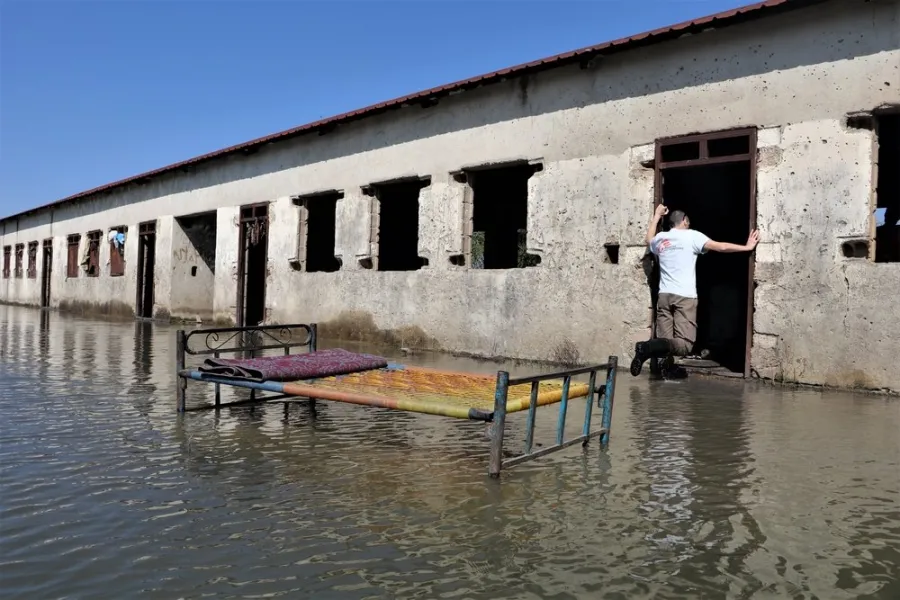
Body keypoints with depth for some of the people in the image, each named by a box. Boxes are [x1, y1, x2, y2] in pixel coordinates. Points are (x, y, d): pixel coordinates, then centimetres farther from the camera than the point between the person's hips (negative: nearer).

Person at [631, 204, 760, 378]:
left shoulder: (660, 238, 16)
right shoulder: (692, 235, 2)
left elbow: (649, 241, 41)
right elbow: (721, 247, -3)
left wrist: (656, 216, 48)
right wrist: (747, 247, 7)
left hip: (664, 295, 5)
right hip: (685, 297, -5)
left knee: (666, 343, 5)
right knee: (684, 345, -11)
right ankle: (649, 347, -33)